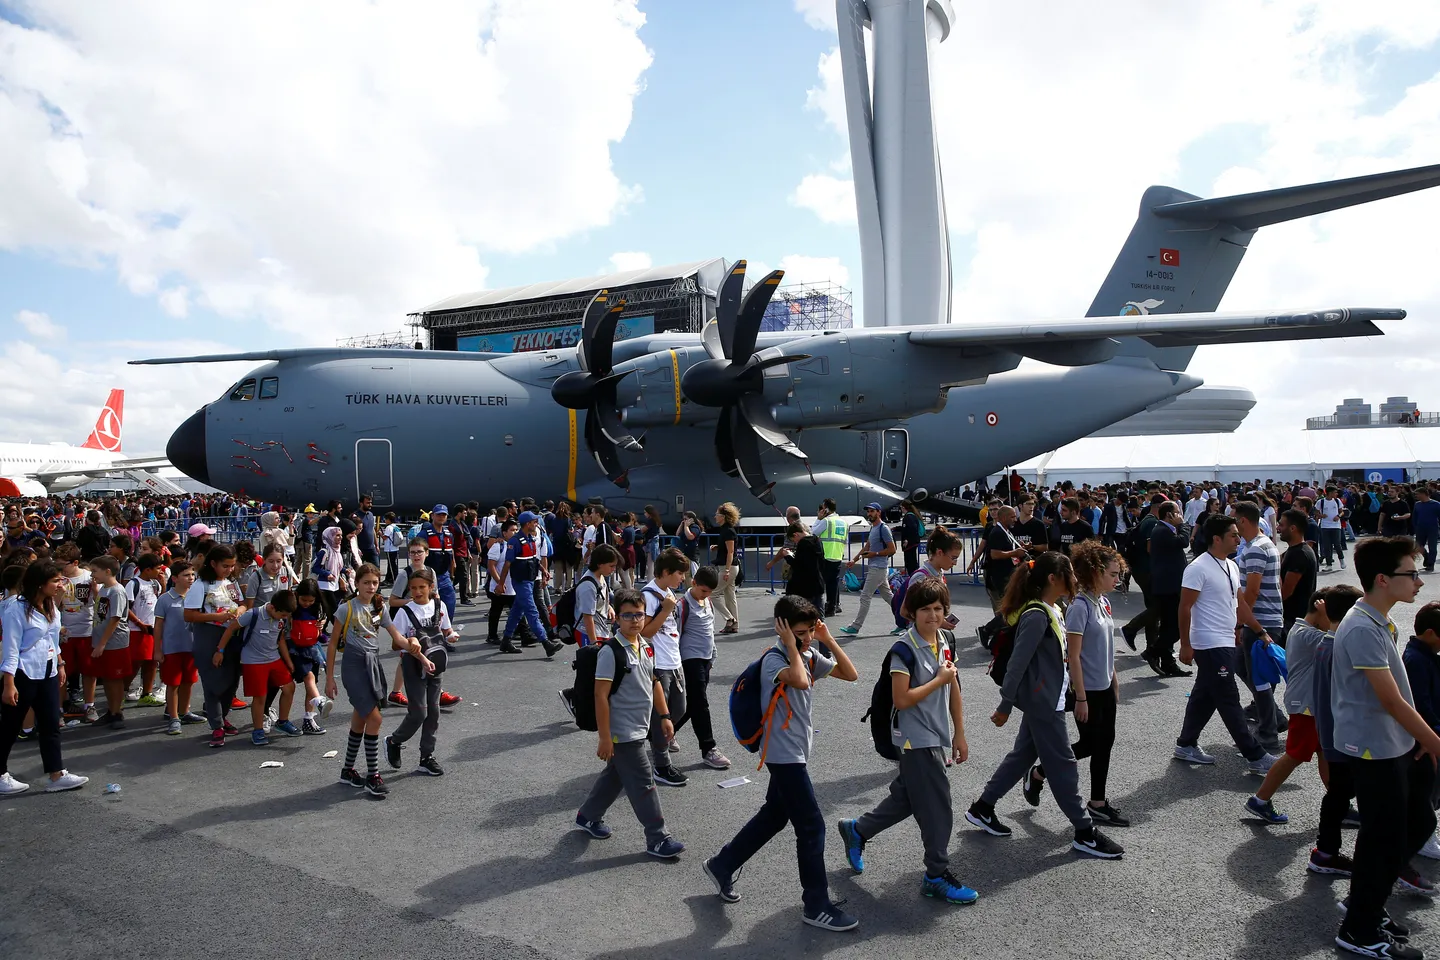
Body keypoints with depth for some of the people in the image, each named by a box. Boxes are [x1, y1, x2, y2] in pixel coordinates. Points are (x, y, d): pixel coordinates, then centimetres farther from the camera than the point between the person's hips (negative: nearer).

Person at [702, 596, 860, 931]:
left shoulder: (810, 654, 6)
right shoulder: (774, 659, -20)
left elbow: (850, 675, 1)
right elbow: (800, 681, -40)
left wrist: (828, 640, -5)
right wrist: (792, 646, -26)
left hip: (795, 752, 9)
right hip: (784, 753, -9)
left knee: (774, 816, 20)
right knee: (812, 827, -4)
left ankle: (722, 865, 35)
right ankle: (817, 906, 9)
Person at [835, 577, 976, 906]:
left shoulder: (946, 640, 5)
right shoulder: (904, 649, -19)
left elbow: (953, 689, 11)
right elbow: (902, 699, -22)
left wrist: (959, 734, 12)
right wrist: (940, 679, -16)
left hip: (938, 737, 8)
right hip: (917, 740, -8)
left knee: (907, 797, 19)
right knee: (937, 809, 0)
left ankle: (856, 830, 37)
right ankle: (937, 875, 18)